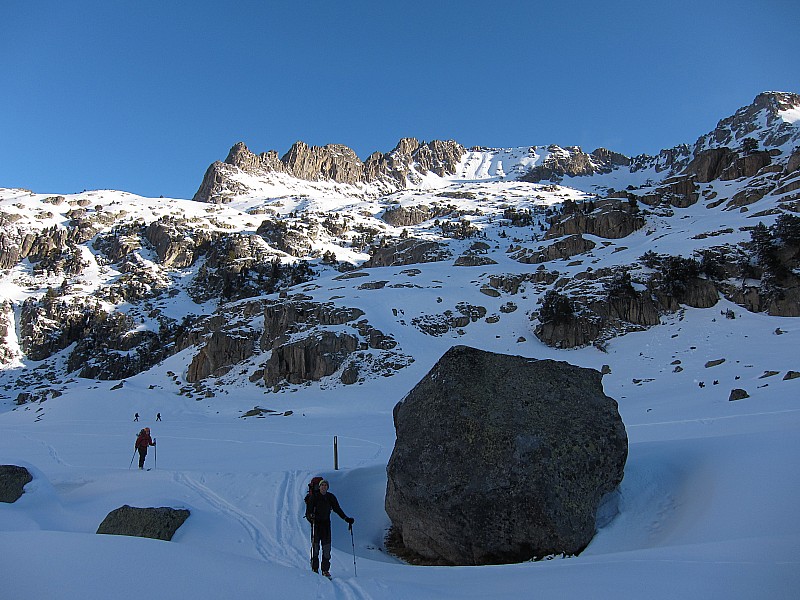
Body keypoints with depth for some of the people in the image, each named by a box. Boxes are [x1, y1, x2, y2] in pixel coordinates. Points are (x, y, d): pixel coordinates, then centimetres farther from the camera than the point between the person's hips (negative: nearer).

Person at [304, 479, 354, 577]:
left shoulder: (331, 497, 5)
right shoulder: (314, 497, -4)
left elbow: (337, 509, 10)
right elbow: (309, 510, -8)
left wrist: (346, 518, 2)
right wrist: (310, 517, -30)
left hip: (326, 523, 3)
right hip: (316, 523, -2)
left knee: (327, 547, -1)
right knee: (315, 546, -3)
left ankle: (325, 569, 6)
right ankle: (314, 568, 9)